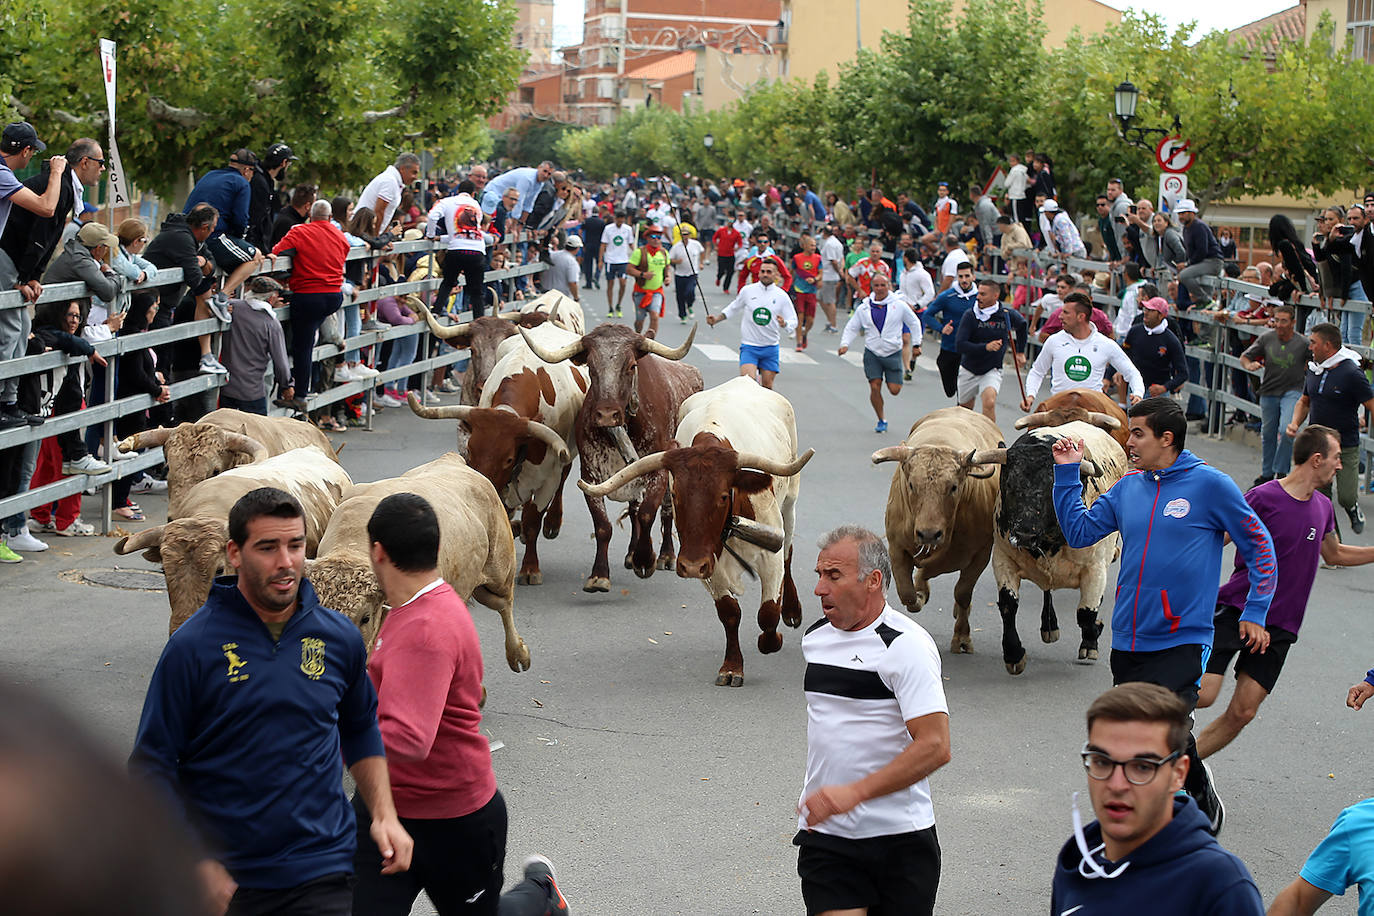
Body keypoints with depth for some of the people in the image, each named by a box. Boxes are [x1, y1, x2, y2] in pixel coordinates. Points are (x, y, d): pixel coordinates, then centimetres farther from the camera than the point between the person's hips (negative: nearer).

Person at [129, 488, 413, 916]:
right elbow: (152, 764, -6)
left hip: (319, 877, 2)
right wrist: (198, 866, -13)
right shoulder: (193, 645, -9)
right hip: (223, 879, -2)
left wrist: (384, 814, 6)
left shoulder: (340, 639, 2)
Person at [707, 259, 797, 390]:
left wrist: (784, 324, -19)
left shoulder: (782, 296, 0)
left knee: (767, 385, 5)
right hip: (749, 346, -1)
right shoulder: (747, 291, 0)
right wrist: (717, 319, 6)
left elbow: (793, 321, 3)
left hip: (770, 347, 1)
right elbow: (733, 309, 16)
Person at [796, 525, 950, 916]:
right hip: (826, 837, 4)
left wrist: (854, 792, -26)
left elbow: (935, 747, -21)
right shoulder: (814, 638, 8)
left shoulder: (907, 645, -13)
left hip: (900, 837, -4)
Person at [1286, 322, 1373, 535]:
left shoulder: (1352, 373, -15)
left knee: (1346, 497, -9)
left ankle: (1353, 508, 27)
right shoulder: (1314, 370, 5)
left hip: (1346, 447, -5)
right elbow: (1304, 401, 18)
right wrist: (1295, 424, 1)